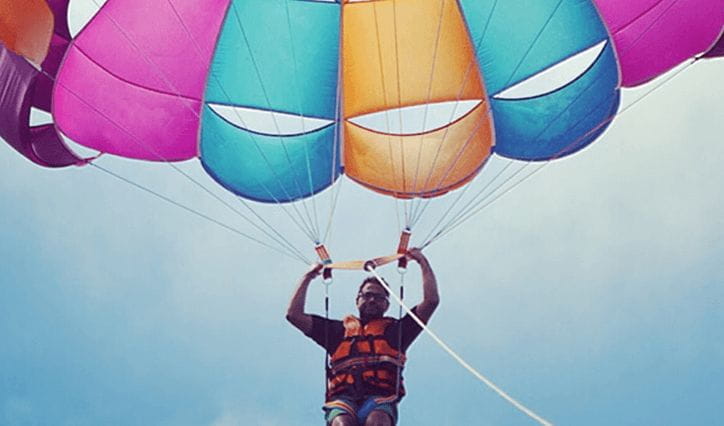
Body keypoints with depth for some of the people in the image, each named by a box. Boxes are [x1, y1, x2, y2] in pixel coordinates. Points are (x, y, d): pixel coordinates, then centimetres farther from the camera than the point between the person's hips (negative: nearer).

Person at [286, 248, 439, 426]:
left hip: (380, 398, 0)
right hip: (343, 398, 1)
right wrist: (307, 278, 34)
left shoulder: (396, 329, 27)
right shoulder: (339, 329, 30)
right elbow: (294, 314, 31)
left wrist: (423, 263, 27)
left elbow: (431, 300, 22)